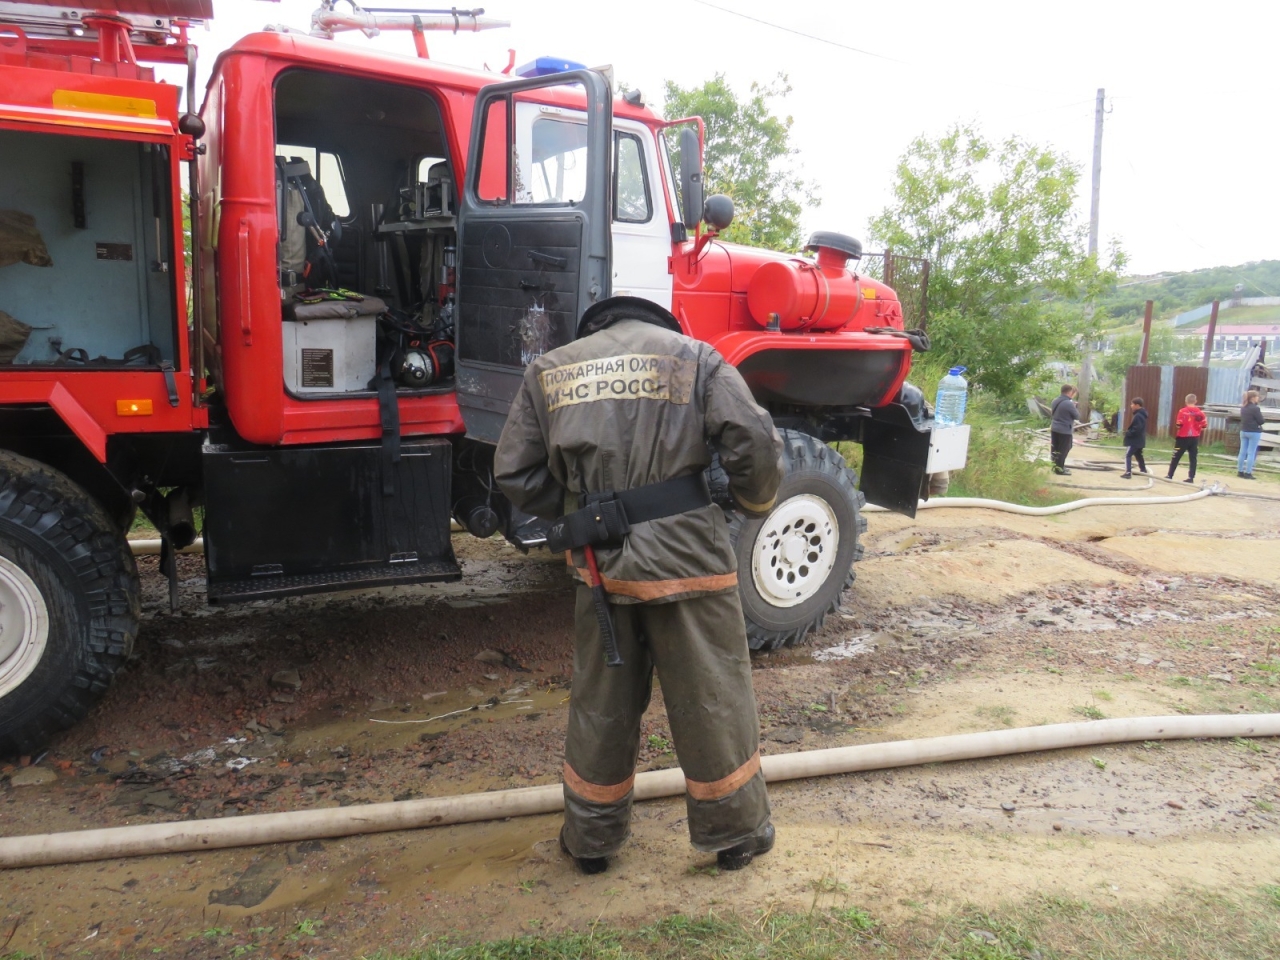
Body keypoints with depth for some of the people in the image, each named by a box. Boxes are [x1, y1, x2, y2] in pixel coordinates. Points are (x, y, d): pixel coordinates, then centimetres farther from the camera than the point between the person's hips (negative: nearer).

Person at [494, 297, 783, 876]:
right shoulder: (694, 357, 5)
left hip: (600, 565, 3)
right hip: (685, 556, -2)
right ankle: (734, 832, 29)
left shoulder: (549, 371, 12)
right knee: (711, 697, 13)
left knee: (600, 703, 17)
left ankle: (591, 839, 33)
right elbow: (753, 443, -6)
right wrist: (756, 502, 12)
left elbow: (515, 473, 7)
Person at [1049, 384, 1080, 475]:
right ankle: (1059, 468, 9)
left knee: (1055, 449, 15)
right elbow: (1077, 416, -13)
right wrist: (1074, 407, 3)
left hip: (1054, 428, 8)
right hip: (1065, 430, -8)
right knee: (1063, 450, 3)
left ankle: (1056, 465, 26)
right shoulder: (1069, 403, -21)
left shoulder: (1055, 400, 4)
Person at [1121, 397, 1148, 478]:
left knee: (1128, 455, -9)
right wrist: (1128, 431, 12)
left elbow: (1136, 429, -26)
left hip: (1135, 440, -11)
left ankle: (1128, 472, -14)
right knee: (1138, 455, 23)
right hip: (1139, 440, 11)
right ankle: (1143, 470, 34)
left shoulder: (1138, 416, -21)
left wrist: (1128, 433, -14)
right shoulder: (1141, 414, 12)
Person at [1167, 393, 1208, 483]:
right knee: (1193, 458, 7)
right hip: (1194, 438, 3)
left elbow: (1179, 425, -14)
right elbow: (1204, 425, 0)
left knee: (1176, 457, 4)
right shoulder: (1200, 412, 1)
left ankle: (1170, 476, 7)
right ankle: (1191, 478, 4)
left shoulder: (1183, 411, -10)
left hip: (1183, 437, -3)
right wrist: (1197, 432, 15)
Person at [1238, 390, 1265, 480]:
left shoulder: (1243, 408, 7)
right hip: (1254, 432, -7)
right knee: (1251, 453, -3)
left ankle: (1240, 471, 13)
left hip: (1243, 431, 7)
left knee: (1242, 452, 10)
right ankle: (1248, 473, -3)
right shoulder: (1255, 408, -16)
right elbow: (1261, 421, -13)